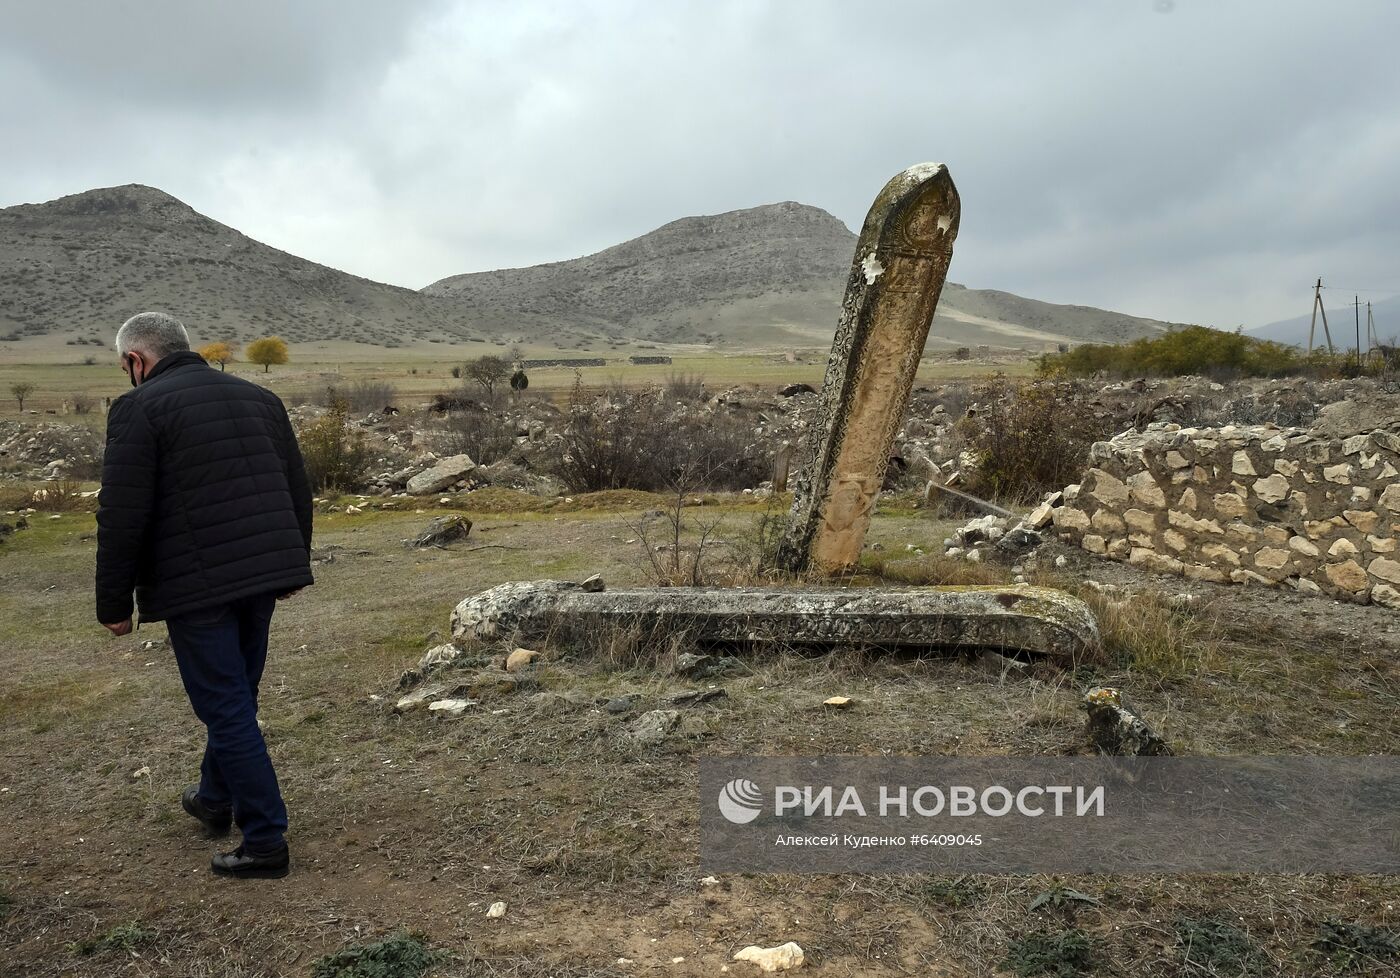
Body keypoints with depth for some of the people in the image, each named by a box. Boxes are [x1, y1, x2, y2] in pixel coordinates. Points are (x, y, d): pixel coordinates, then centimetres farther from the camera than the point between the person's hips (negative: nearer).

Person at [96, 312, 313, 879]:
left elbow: (122, 516, -12)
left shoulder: (139, 408, -7)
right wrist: (295, 566, 24)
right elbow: (298, 491, 16)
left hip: (197, 585, -7)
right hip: (264, 576, 7)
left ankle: (266, 841, 4)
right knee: (237, 697, 22)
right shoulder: (259, 398, 12)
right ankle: (215, 800, 42)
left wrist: (114, 603, -3)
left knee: (226, 709, 0)